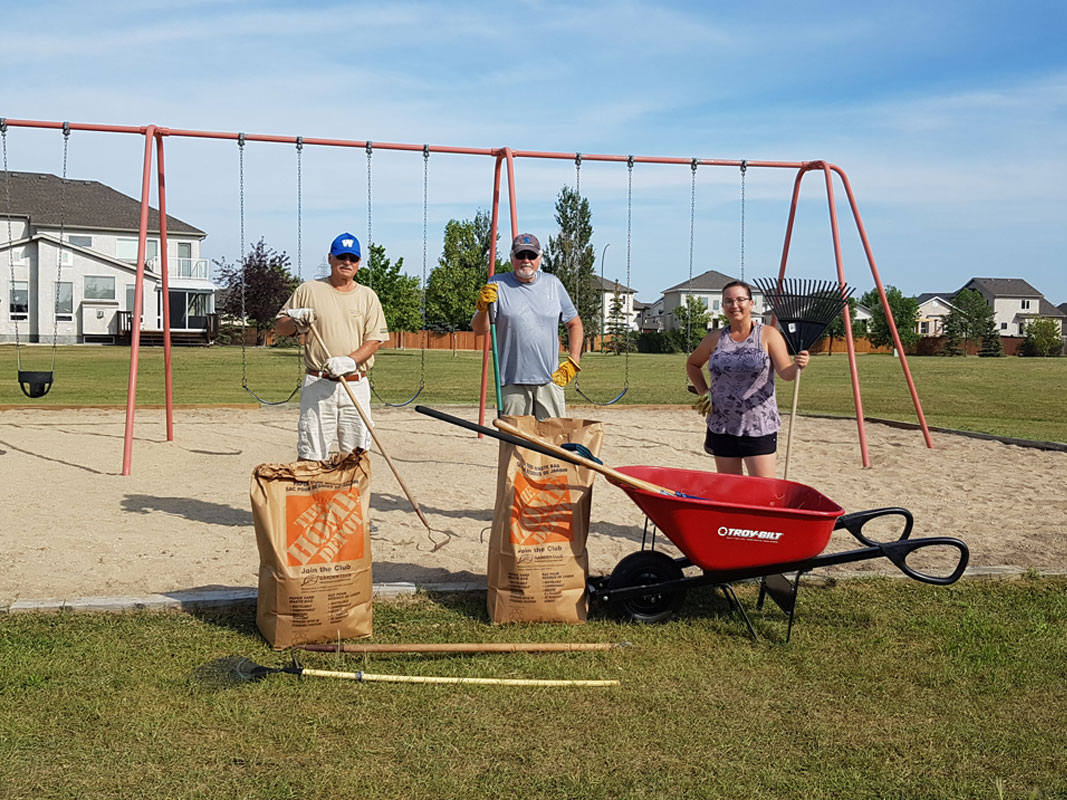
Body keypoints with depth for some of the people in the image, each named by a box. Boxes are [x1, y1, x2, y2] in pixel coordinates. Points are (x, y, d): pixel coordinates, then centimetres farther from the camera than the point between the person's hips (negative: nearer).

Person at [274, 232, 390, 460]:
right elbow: (279, 326, 10)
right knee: (310, 455, -4)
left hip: (356, 386, 2)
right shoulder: (309, 290, 7)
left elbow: (374, 340, 2)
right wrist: (296, 322, -13)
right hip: (318, 384, -2)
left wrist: (349, 361, -15)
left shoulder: (368, 296, 10)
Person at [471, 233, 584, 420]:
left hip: (549, 379, 2)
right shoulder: (498, 285, 3)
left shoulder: (553, 284, 11)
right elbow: (479, 330, -1)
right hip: (512, 382, -2)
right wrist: (483, 307, -21)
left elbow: (574, 324, 19)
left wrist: (573, 363, 9)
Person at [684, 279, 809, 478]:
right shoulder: (715, 338, 6)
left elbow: (785, 373, -12)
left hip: (759, 427, -3)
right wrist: (704, 393, 9)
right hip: (722, 427, 4)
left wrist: (797, 366, -34)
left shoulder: (768, 335, -2)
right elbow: (692, 365, 23)